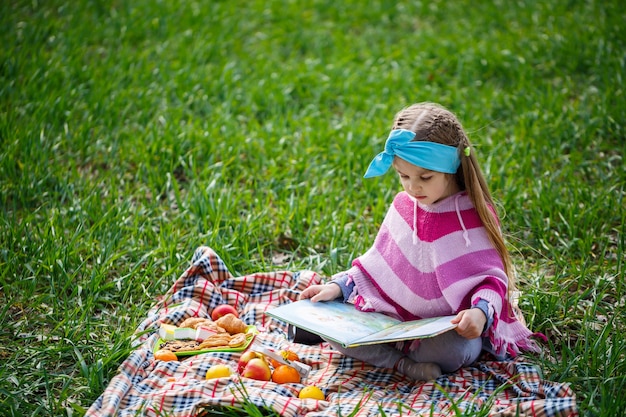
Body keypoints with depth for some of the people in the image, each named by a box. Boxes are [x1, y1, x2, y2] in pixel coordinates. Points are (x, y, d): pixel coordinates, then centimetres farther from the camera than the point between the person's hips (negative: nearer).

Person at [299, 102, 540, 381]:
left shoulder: (472, 216, -13)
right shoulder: (404, 205, 4)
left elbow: (492, 278, -13)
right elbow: (378, 261, 14)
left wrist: (480, 312, -35)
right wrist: (338, 286, 1)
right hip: (395, 317, 5)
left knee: (450, 351, -38)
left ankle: (385, 353, -13)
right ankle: (402, 364, -25)